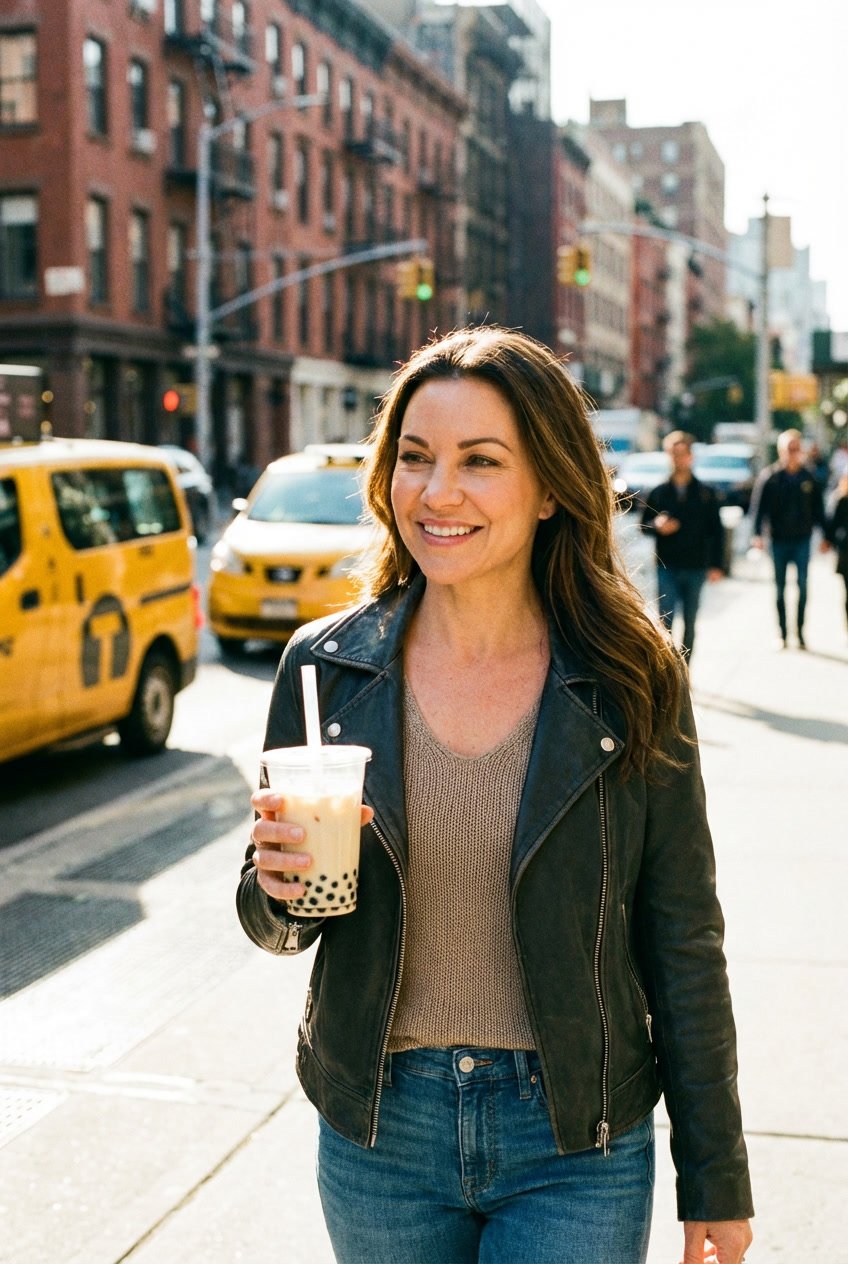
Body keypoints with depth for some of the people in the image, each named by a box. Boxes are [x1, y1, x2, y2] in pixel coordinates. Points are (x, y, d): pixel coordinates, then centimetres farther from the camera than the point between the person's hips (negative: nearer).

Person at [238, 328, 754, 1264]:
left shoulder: (631, 680, -9)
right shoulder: (326, 666, -4)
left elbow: (683, 941, -2)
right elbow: (272, 924, 4)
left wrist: (717, 1182, 1)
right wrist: (280, 885, -19)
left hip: (575, 1150, -2)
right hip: (378, 1134, 2)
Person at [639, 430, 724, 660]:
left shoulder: (705, 493, 4)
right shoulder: (658, 493, 3)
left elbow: (716, 531, 5)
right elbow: (644, 525, 10)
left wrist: (716, 564, -2)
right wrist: (657, 526, -13)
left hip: (696, 568, 1)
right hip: (667, 568, -1)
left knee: (690, 624, 9)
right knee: (665, 622, -7)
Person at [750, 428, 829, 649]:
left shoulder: (808, 478, 2)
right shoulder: (769, 477, -5)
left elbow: (818, 508, 8)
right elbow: (758, 507, -6)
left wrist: (825, 535, 7)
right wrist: (757, 534, -15)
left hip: (802, 539, 1)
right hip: (779, 540, -1)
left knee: (803, 587, 3)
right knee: (780, 587, 6)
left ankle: (800, 632, 13)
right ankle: (782, 634, 13)